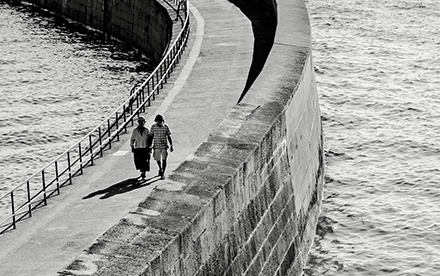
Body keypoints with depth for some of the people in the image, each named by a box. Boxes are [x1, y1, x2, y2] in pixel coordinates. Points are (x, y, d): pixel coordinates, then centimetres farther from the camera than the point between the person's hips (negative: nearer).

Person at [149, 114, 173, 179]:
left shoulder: (166, 127, -4)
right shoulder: (153, 127, -3)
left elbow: (169, 137, 1)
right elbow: (151, 137, 4)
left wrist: (171, 146, -2)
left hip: (164, 146, -1)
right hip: (156, 146, 1)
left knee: (164, 160, -5)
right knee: (158, 160, 12)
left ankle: (163, 173, 3)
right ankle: (160, 168, 40)